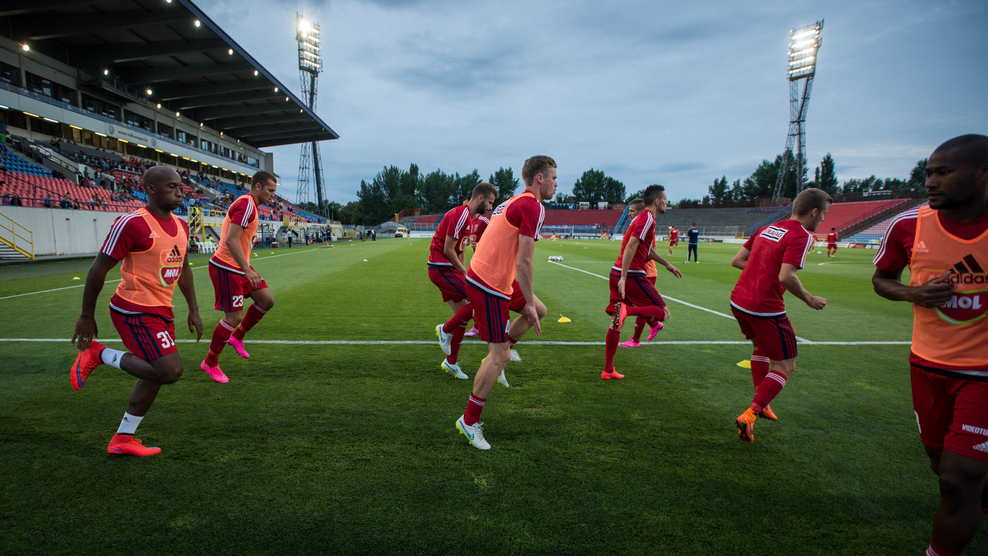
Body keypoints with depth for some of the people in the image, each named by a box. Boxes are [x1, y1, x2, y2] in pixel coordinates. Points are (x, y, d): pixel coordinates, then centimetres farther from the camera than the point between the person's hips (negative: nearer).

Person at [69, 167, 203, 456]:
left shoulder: (181, 225, 9)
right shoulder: (132, 223, -15)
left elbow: (184, 269, 19)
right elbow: (99, 268, -10)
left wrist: (193, 310, 16)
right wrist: (86, 317, -6)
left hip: (162, 312, 9)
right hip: (135, 312, -9)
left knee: (156, 375, 14)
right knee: (170, 371, -15)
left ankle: (122, 440, 29)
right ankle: (99, 354, 5)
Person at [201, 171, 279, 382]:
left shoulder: (247, 205, 15)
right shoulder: (246, 205, -18)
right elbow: (231, 240, -26)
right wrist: (247, 270, -29)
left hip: (239, 267, 10)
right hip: (227, 269, -10)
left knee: (267, 301, 5)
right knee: (234, 317, -5)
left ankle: (237, 337, 22)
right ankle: (210, 363, 12)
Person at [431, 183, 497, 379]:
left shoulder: (469, 218, 17)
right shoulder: (460, 215, -16)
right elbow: (448, 250, -19)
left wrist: (464, 275, 10)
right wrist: (465, 274, -9)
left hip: (446, 269, 10)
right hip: (441, 268, -10)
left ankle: (451, 363, 18)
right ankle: (445, 330, 4)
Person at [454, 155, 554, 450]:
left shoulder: (514, 201, 15)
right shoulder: (532, 207, -15)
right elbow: (523, 262, -19)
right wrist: (528, 304, -12)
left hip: (481, 276, 10)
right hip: (489, 285, -10)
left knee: (539, 310, 20)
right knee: (499, 357, -3)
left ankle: (499, 354, 25)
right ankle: (469, 421, 9)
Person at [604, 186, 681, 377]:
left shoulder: (642, 218, 22)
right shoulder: (647, 219, -9)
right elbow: (631, 247, -20)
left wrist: (667, 264, 43)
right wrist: (624, 277, -25)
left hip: (617, 273, 10)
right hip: (632, 275, -10)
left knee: (616, 322, 12)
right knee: (663, 312, 0)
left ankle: (608, 371, 16)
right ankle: (627, 310, -25)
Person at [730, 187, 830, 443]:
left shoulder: (766, 229, 12)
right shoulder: (802, 236, -11)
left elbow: (737, 260, 13)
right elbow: (786, 277, -23)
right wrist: (809, 300, -8)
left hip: (738, 302, 8)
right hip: (765, 309, -8)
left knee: (761, 348, 30)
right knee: (785, 366, 6)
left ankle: (760, 403, 39)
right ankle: (748, 416, -3)